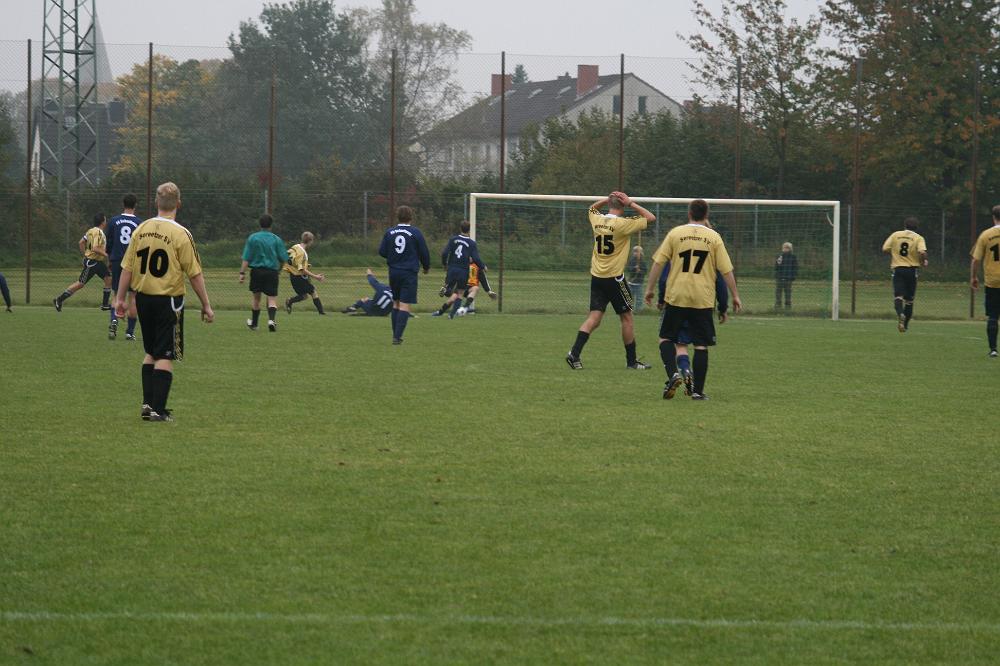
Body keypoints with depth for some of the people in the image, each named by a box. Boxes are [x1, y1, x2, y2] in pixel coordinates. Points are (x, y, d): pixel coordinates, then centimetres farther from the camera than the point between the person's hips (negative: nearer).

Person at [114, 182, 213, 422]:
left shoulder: (140, 230, 1)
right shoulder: (181, 234, -13)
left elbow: (127, 268, 4)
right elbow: (195, 274, -11)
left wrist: (120, 298, 13)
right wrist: (206, 306, -3)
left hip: (143, 298, 5)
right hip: (168, 300, -5)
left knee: (151, 352, 19)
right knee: (165, 356, 0)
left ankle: (148, 402, 18)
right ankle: (157, 409, -3)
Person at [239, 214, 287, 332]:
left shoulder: (252, 238, 0)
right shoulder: (276, 240, 1)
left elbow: (246, 258, -4)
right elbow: (283, 258, 3)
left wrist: (242, 272, -4)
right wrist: (279, 269, 22)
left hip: (256, 270, 1)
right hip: (272, 271, -1)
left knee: (256, 298, 15)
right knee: (272, 299, -2)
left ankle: (253, 323, 26)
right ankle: (271, 319, -26)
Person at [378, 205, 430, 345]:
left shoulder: (389, 232, 2)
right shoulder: (415, 233, -6)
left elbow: (382, 252, 3)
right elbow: (424, 253, 0)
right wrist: (426, 267, 19)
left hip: (393, 272, 4)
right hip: (409, 273, -4)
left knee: (396, 303, 17)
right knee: (405, 305, -5)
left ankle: (396, 334, 18)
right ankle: (397, 337, -13)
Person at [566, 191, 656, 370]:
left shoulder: (597, 220, 3)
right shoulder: (623, 224, -13)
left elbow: (592, 208, 28)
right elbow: (650, 218, -7)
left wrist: (607, 199, 15)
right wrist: (630, 203, -5)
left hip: (596, 277, 5)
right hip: (614, 277, -5)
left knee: (594, 318, 3)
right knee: (627, 317, 8)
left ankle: (574, 354, -11)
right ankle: (631, 360, 14)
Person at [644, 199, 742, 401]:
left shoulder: (675, 233, 2)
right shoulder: (714, 237, 2)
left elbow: (658, 263, 0)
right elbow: (726, 270, 1)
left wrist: (649, 289, 7)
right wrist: (735, 296, 10)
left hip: (676, 296, 0)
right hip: (703, 299, 0)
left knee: (666, 338, 12)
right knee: (701, 345, 5)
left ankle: (673, 373, -11)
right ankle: (697, 390, 3)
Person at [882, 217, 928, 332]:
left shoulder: (895, 235, 5)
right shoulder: (918, 238, -2)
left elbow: (885, 249, 1)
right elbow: (922, 252, -18)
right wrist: (923, 261, 3)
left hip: (898, 269, 0)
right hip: (912, 270, 0)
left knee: (898, 296, -6)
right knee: (909, 298, 13)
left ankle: (900, 314, -36)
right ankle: (906, 324, 18)